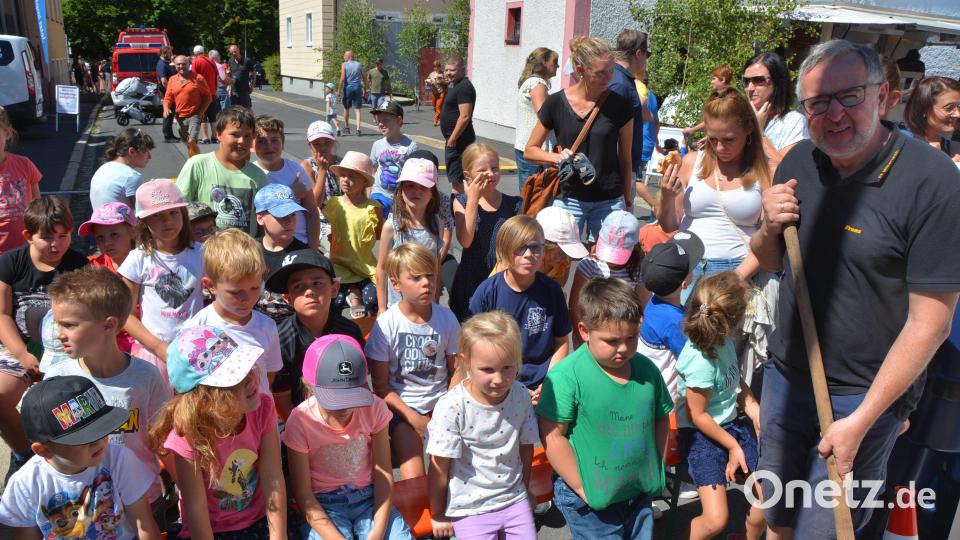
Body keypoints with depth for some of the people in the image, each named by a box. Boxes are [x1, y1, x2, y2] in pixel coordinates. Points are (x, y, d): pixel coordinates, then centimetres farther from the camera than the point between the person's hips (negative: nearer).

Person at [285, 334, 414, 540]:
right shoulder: (301, 421, -17)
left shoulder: (374, 408, -11)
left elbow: (384, 472, -6)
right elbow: (303, 494, -11)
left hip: (370, 497, 2)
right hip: (324, 505, -2)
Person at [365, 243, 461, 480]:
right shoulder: (386, 325, -10)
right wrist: (414, 419, -11)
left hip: (441, 404, 3)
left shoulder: (446, 318, -2)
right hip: (403, 408, -2)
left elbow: (456, 369, 6)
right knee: (413, 480, -19)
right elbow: (380, 386, -5)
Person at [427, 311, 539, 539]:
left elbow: (526, 447, 5)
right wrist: (437, 515, -2)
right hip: (469, 508, -3)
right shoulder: (451, 406, -23)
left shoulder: (521, 396, -11)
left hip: (515, 501, 4)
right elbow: (439, 467, -12)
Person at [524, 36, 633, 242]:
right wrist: (557, 157, -13)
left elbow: (625, 157, 6)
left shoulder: (620, 106, -2)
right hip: (568, 199, 0)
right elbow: (529, 151, 5)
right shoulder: (556, 103, -3)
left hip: (610, 201, 0)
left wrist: (627, 200, 10)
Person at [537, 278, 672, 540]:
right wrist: (583, 489, -13)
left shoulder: (646, 370, -3)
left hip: (639, 494, 6)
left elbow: (661, 419, 10)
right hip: (591, 501, -5)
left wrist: (655, 469, 6)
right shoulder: (566, 376, -22)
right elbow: (552, 436, -19)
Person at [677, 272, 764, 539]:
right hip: (701, 435, -8)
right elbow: (698, 416, -19)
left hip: (730, 424, 8)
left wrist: (752, 406, 0)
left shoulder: (722, 339, -7)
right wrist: (733, 446, -10)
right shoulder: (701, 362, -29)